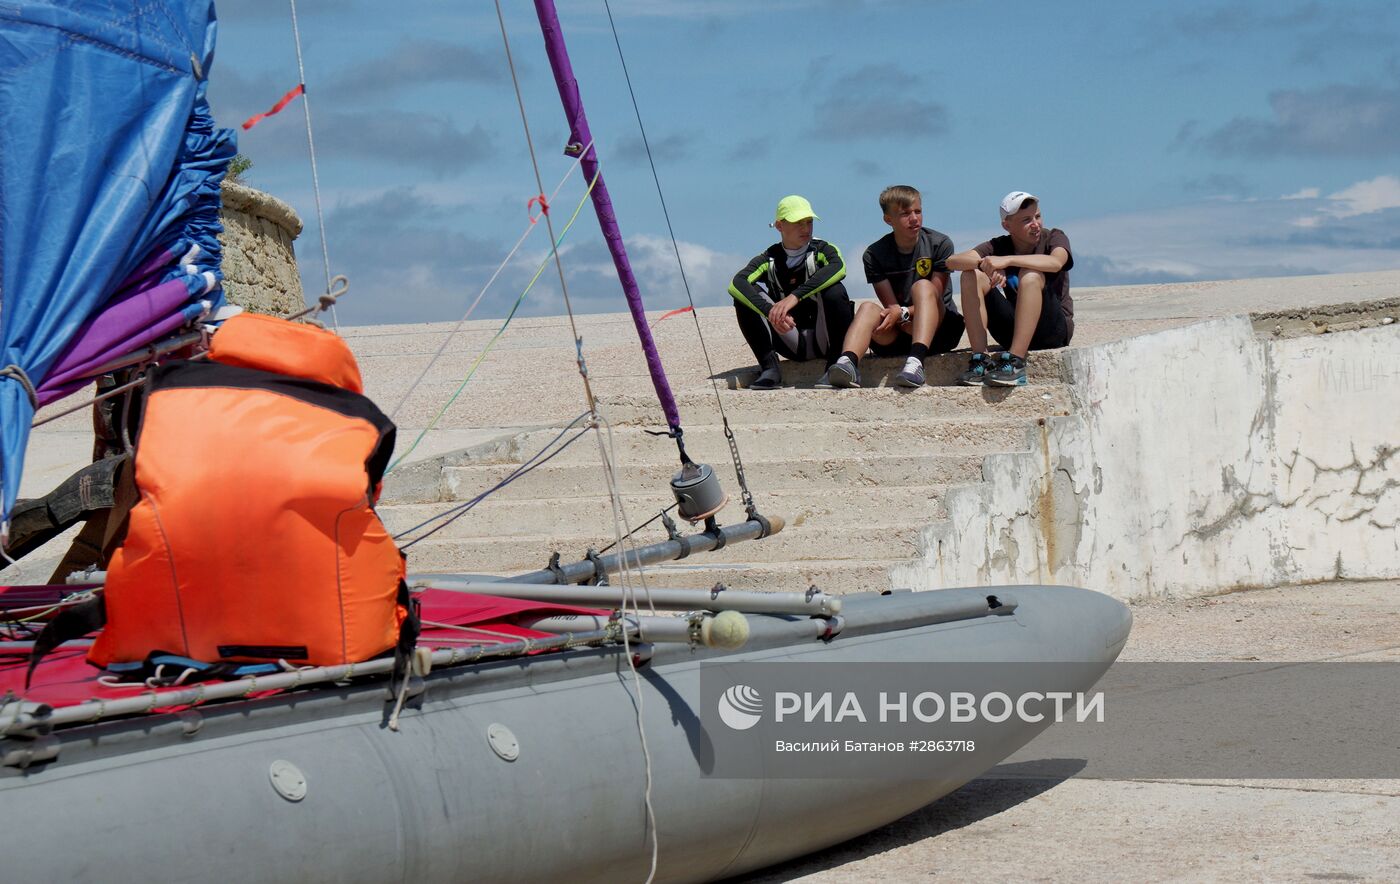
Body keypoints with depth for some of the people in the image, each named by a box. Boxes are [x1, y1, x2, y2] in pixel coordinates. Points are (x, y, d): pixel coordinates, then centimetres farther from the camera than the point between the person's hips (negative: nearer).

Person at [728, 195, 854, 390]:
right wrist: (770, 312, -37)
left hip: (824, 340, -2)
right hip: (793, 344, 2)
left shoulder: (822, 250, 0)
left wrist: (795, 297, -38)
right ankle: (769, 368, -21)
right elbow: (736, 283, -18)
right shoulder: (769, 260, 3)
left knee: (834, 291, -29)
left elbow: (839, 268, -27)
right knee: (745, 296, -14)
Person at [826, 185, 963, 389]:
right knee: (869, 308, -25)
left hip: (938, 330, -2)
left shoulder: (940, 244, -2)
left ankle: (916, 361, -51)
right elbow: (891, 306, -2)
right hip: (896, 338, 2)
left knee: (922, 287, -28)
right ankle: (848, 362, -55)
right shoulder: (875, 254, 3)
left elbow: (933, 298, -6)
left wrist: (903, 313, -22)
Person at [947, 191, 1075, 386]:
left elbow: (1055, 262, -28)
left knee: (1030, 275, -29)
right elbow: (952, 261, -10)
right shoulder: (999, 246, 5)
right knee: (972, 275, -12)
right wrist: (985, 264, -29)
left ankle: (1015, 363, -37)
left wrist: (1006, 260, -35)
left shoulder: (1053, 237, -2)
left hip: (1055, 330, -3)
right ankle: (980, 360, -22)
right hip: (1012, 331, 3)